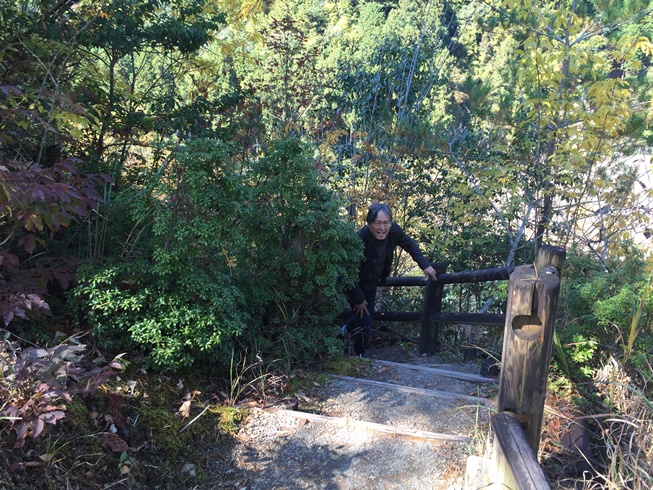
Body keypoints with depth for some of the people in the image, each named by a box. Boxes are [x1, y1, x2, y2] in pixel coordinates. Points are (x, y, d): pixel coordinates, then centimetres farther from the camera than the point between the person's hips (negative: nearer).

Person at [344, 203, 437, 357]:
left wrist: (425, 265, -6)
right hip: (355, 285, -6)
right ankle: (361, 356, 19)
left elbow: (409, 244, -1)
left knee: (369, 315, 22)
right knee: (364, 324, -8)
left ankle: (346, 330, 52)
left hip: (372, 283, 6)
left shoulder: (393, 230, -22)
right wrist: (359, 300, -19)